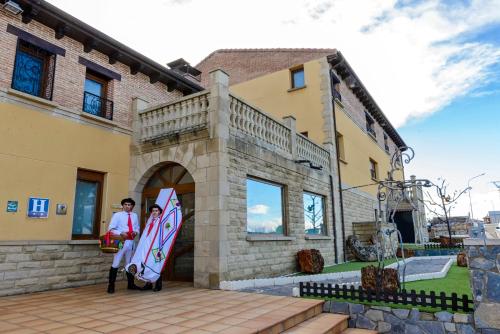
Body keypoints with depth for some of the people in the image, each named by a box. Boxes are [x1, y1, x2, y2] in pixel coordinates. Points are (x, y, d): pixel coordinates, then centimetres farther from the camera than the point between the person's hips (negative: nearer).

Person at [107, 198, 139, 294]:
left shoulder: (134, 216, 10)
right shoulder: (117, 215, -4)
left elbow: (137, 228, 17)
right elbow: (110, 229, -7)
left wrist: (135, 232, -6)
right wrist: (120, 233, -21)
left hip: (131, 242, 5)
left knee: (130, 263, 16)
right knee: (116, 264, -7)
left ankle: (130, 284, 29)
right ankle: (111, 286, 4)